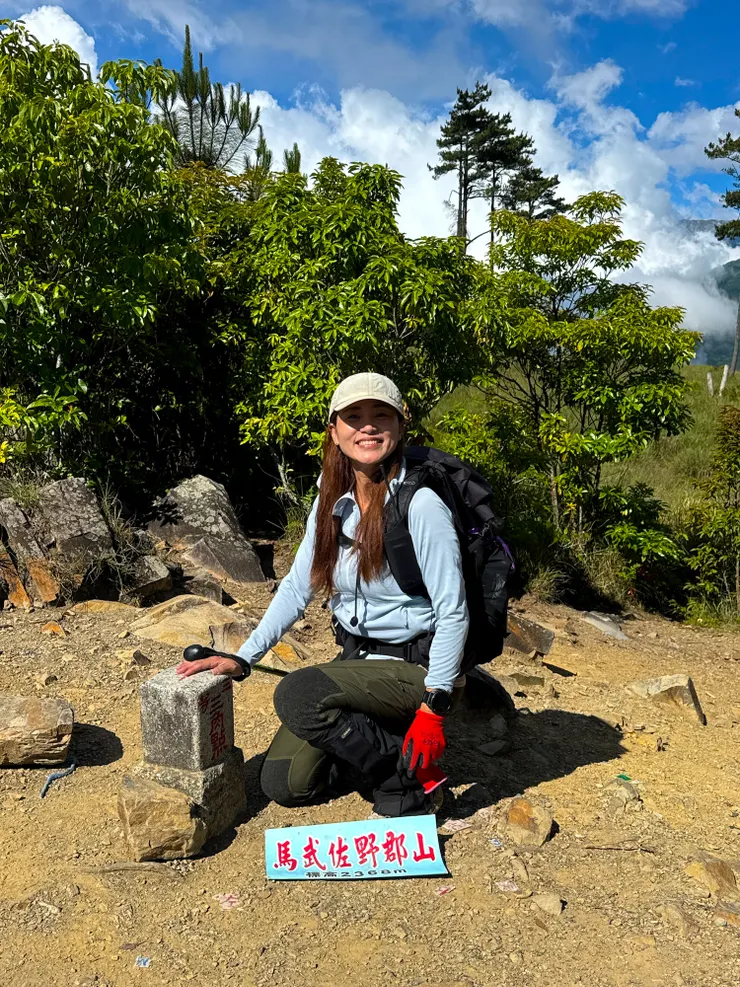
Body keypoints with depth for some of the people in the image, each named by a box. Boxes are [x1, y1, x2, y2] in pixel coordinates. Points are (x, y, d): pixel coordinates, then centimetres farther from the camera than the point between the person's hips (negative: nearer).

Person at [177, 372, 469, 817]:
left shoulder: (421, 505, -21)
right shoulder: (334, 499, -1)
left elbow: (453, 612, -18)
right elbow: (298, 586, 5)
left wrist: (434, 705, -22)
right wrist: (242, 658, -1)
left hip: (414, 666, -6)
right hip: (356, 658, 6)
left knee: (297, 694, -29)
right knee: (284, 784, -1)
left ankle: (412, 777, -7)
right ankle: (376, 741, 23)